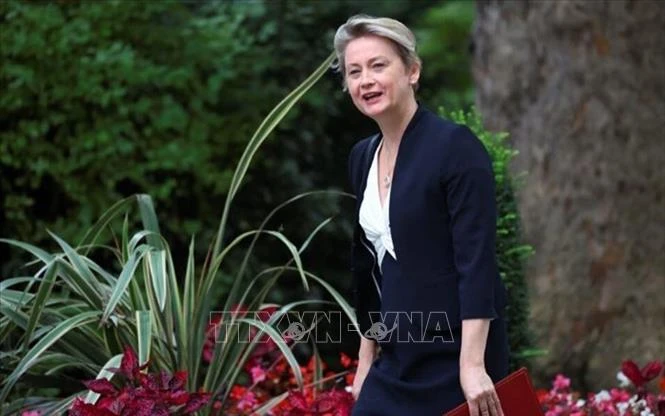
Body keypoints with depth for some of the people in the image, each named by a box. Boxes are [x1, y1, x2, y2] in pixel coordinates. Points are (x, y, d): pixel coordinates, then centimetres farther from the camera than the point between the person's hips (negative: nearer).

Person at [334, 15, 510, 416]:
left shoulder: (456, 146, -13)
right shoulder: (362, 157, 10)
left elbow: (477, 259, -18)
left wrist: (473, 365, -24)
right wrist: (367, 358, 19)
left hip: (454, 357, -7)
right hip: (398, 363, 8)